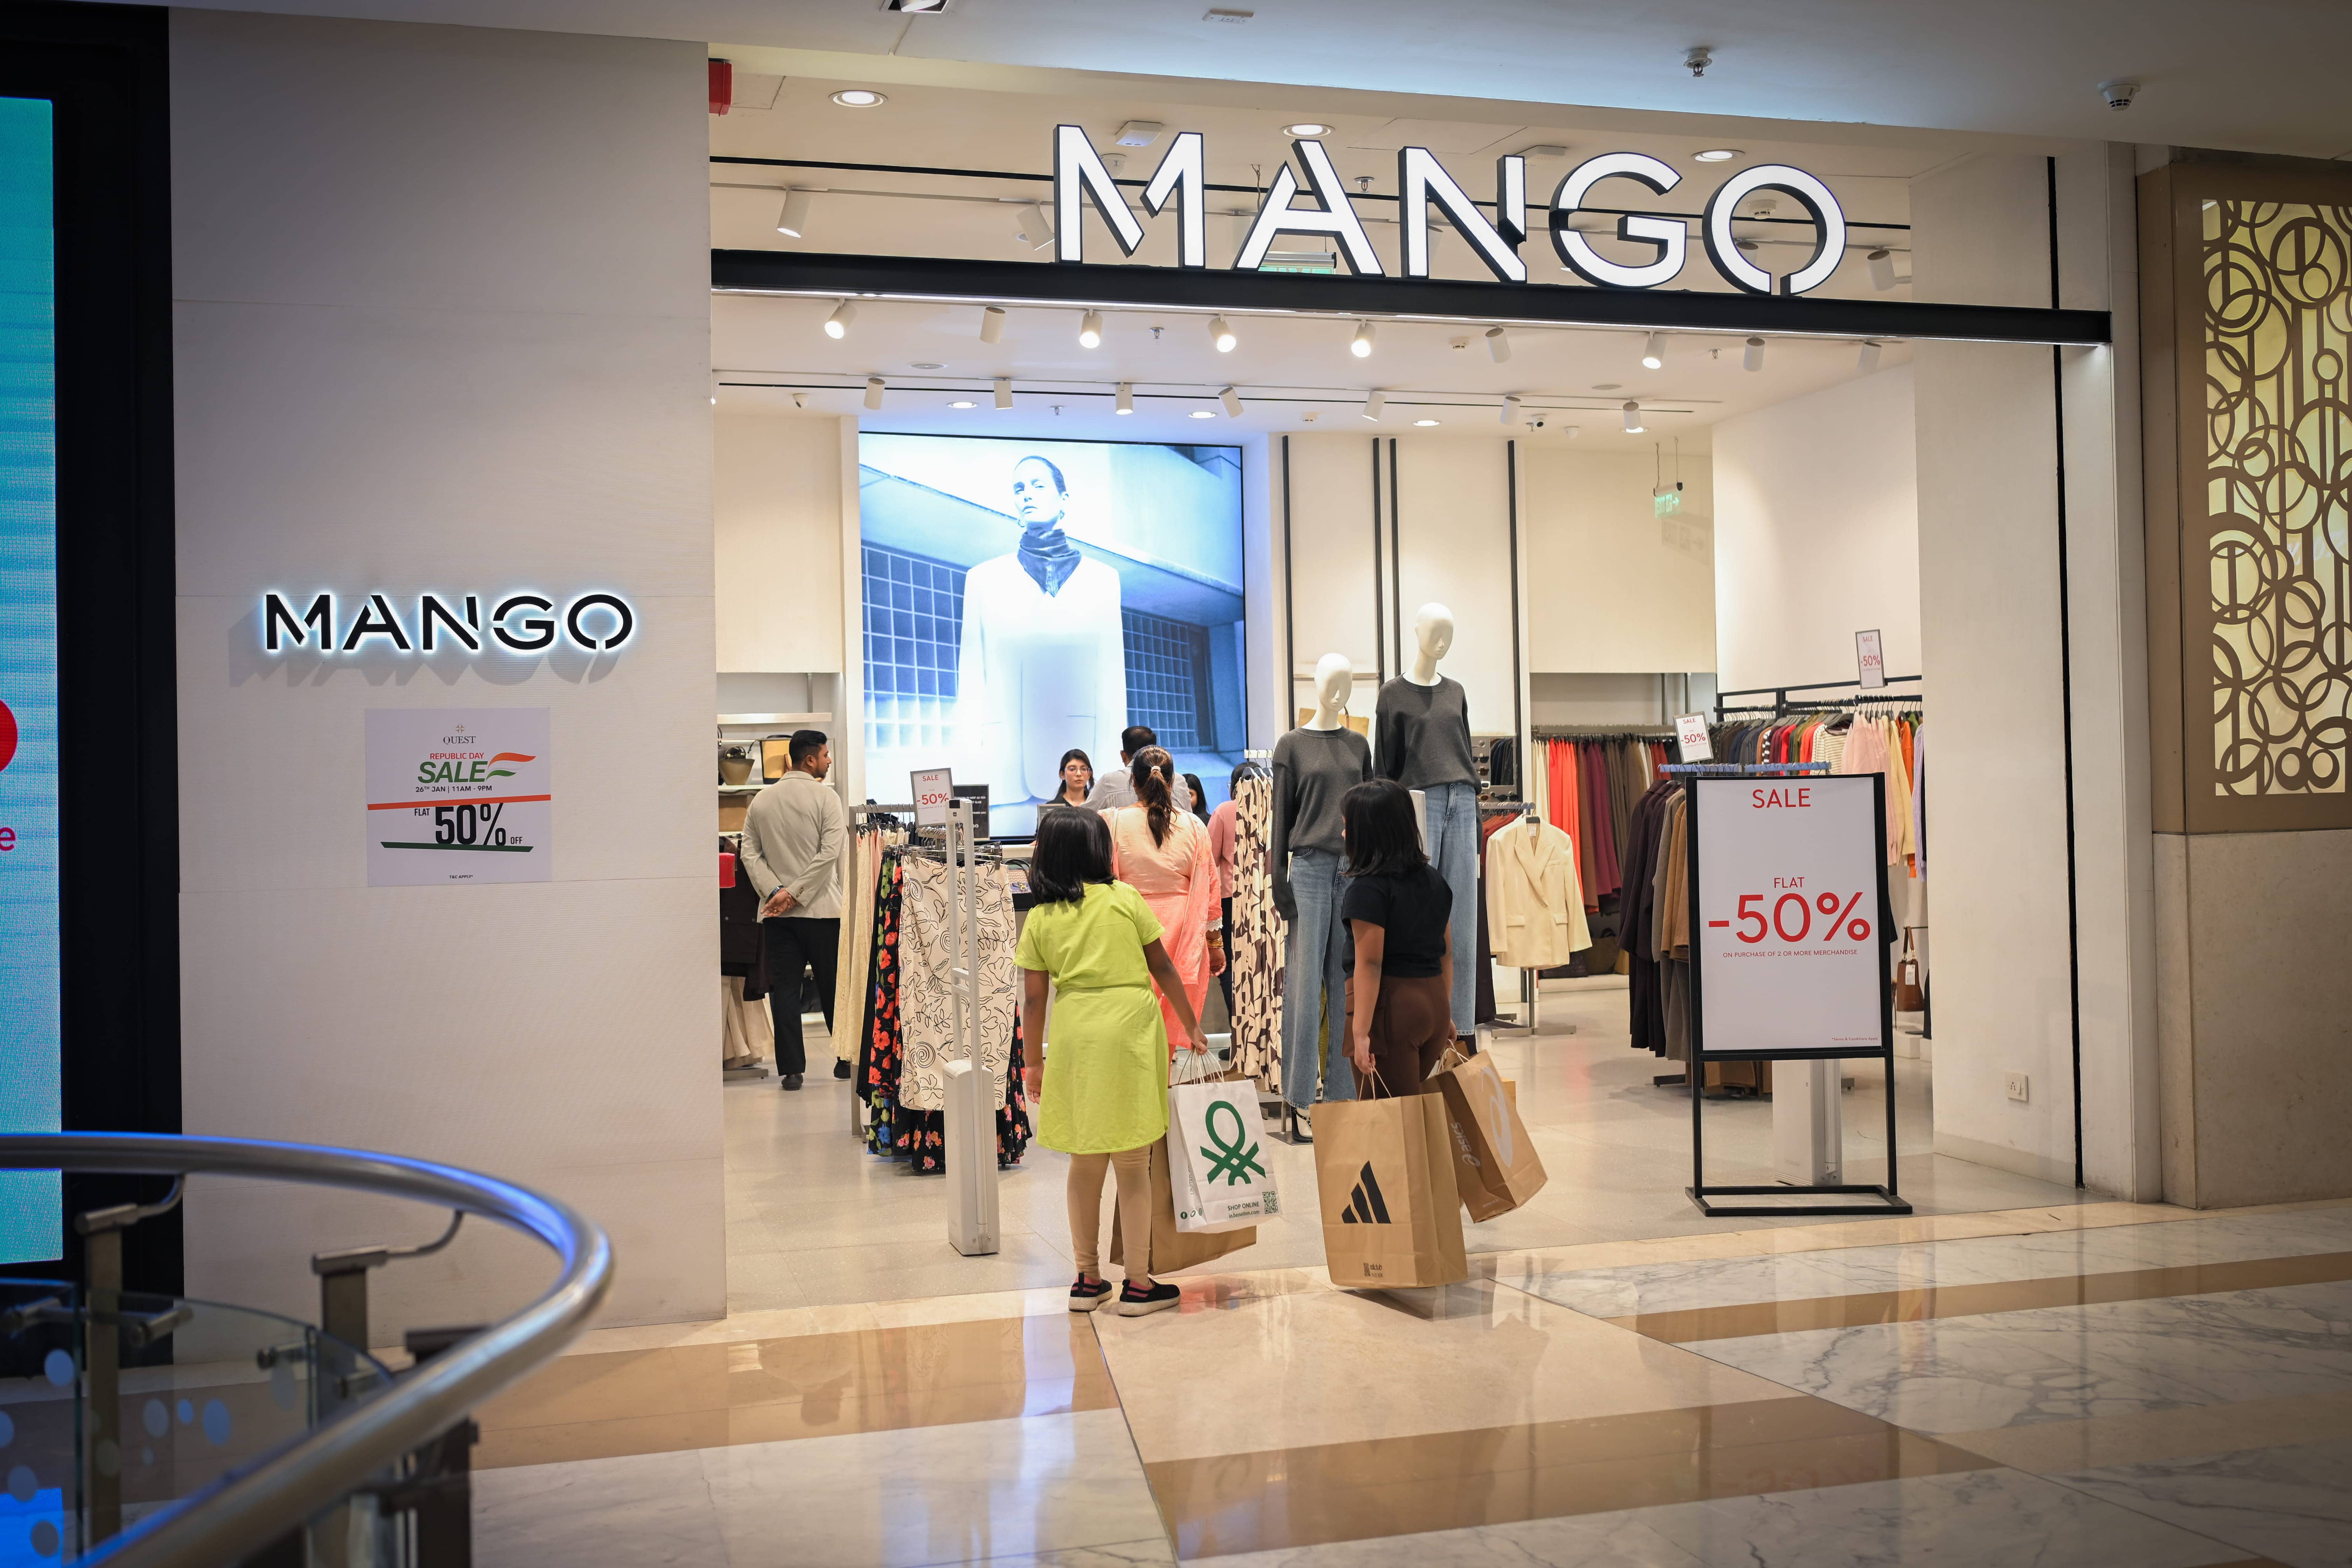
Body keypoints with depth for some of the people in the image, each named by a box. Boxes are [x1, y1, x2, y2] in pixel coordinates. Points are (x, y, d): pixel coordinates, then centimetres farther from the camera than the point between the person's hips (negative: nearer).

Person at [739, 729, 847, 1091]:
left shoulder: (761, 800, 9)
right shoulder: (825, 797, -5)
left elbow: (750, 853, 2)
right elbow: (829, 853, -14)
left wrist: (775, 893, -5)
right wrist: (795, 893, -11)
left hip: (776, 912, 3)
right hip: (820, 910, -3)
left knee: (784, 989, 4)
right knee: (833, 986, 8)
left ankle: (791, 1069, 1)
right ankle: (846, 1060, 18)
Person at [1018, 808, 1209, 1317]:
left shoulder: (1040, 919, 3)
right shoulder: (1126, 899, 0)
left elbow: (1034, 998, 2)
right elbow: (1163, 968, 3)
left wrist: (1034, 1061, 12)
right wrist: (1191, 1026, 13)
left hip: (1074, 1040, 2)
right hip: (1131, 1032, -2)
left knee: (1085, 1163, 15)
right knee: (1133, 1165, 5)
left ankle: (1087, 1280, 22)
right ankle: (1138, 1284, 10)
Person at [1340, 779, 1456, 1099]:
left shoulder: (1368, 888, -13)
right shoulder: (1433, 878, 10)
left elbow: (1370, 964, -17)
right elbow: (1447, 954, 15)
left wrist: (1361, 1031, -17)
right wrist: (1446, 1015, 22)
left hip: (1389, 1004, -7)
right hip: (1435, 999, 7)